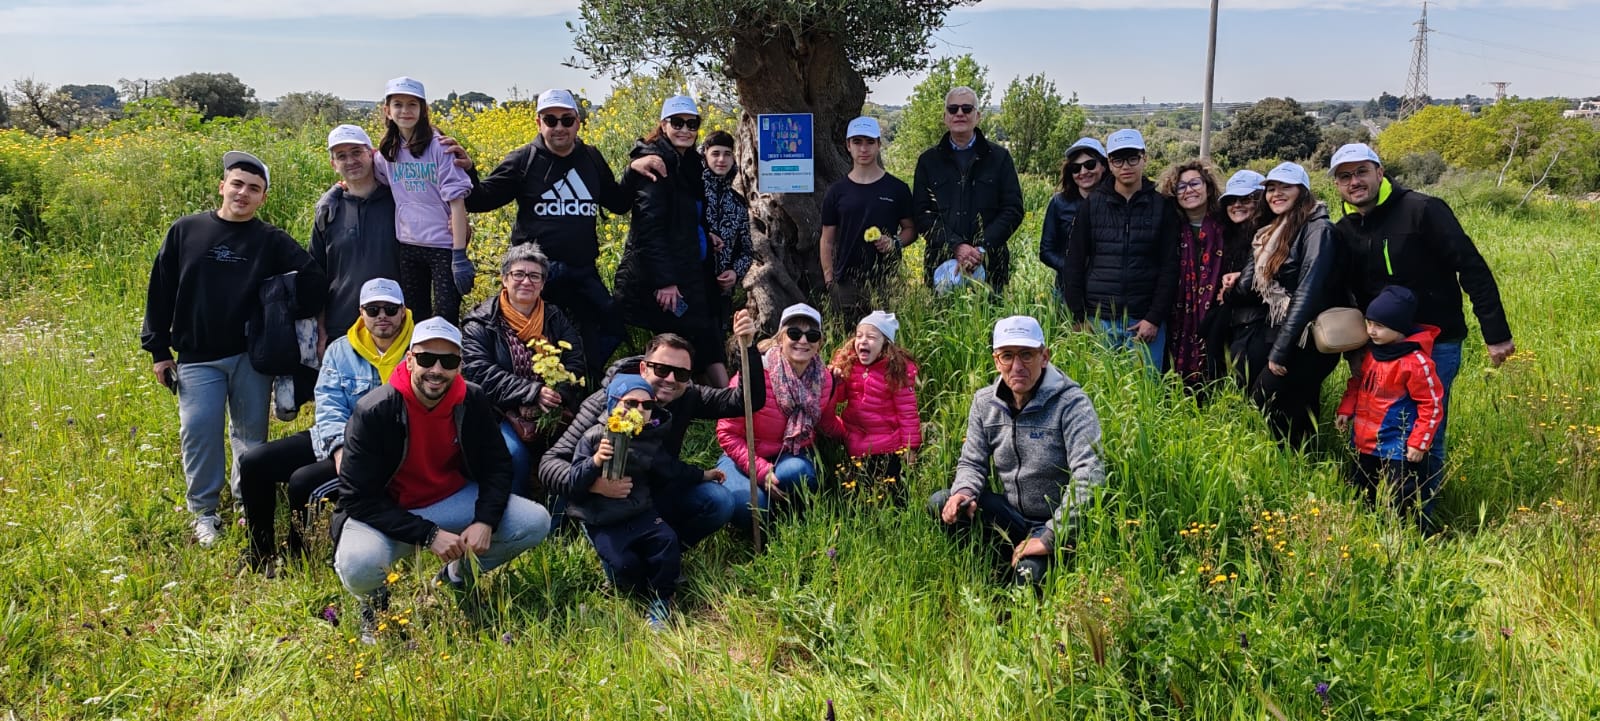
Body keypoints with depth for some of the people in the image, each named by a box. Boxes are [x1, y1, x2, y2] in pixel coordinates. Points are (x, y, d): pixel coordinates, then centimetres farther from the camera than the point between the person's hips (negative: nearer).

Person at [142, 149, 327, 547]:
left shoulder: (272, 241, -1)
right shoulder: (185, 231, 4)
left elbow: (313, 280, -3)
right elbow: (161, 291, 7)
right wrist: (158, 349, 5)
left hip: (253, 357, 0)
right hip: (197, 358, 0)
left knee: (252, 433, 6)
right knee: (198, 432, -5)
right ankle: (204, 511, 11)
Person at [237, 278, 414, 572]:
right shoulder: (340, 351, 9)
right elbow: (328, 406, 0)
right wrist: (340, 446, -21)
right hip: (336, 441, 6)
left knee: (304, 481, -25)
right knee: (253, 462, -2)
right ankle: (261, 554, 15)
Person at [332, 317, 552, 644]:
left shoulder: (473, 402, -9)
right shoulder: (373, 412, -20)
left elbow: (497, 466, 0)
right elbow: (359, 498, -20)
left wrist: (485, 521, -19)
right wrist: (428, 535, -27)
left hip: (453, 503, 4)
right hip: (385, 515, -4)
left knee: (535, 522, -15)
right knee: (358, 565, -37)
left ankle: (457, 576, 14)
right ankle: (375, 601, 5)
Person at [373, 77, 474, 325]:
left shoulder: (439, 147, -8)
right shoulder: (385, 154, 7)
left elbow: (457, 200, -12)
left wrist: (460, 254, -16)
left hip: (443, 246, -5)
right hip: (408, 247, 5)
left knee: (446, 320, -3)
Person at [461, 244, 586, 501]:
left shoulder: (556, 319, 16)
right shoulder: (480, 324, 4)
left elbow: (576, 364, 4)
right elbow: (480, 373, -10)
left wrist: (558, 395, -18)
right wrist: (534, 392, -20)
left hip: (554, 413, 3)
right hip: (504, 414, -2)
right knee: (515, 455, -32)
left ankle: (556, 520, -7)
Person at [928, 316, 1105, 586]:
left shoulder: (1071, 404, -18)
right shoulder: (985, 402, 1)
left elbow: (1089, 478, -26)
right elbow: (972, 462, 6)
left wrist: (1049, 539, -28)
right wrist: (964, 492, -20)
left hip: (1057, 522, -6)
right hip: (1012, 516, 6)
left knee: (1030, 574, -34)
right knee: (940, 505, -15)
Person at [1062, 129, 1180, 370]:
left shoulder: (1162, 206, 4)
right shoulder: (1093, 204, 6)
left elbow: (1170, 267, 1)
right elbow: (1075, 263, 5)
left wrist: (1154, 318, -7)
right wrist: (1079, 318, -1)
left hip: (1145, 321, -1)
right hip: (1099, 320, 1)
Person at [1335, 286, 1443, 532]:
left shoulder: (1416, 362, -21)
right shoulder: (1370, 350, 2)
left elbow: (1432, 405, -15)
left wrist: (1419, 443, -14)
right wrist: (1345, 410, 11)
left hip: (1398, 448, -8)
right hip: (1365, 442, 8)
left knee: (1405, 503, -4)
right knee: (1361, 499, 19)